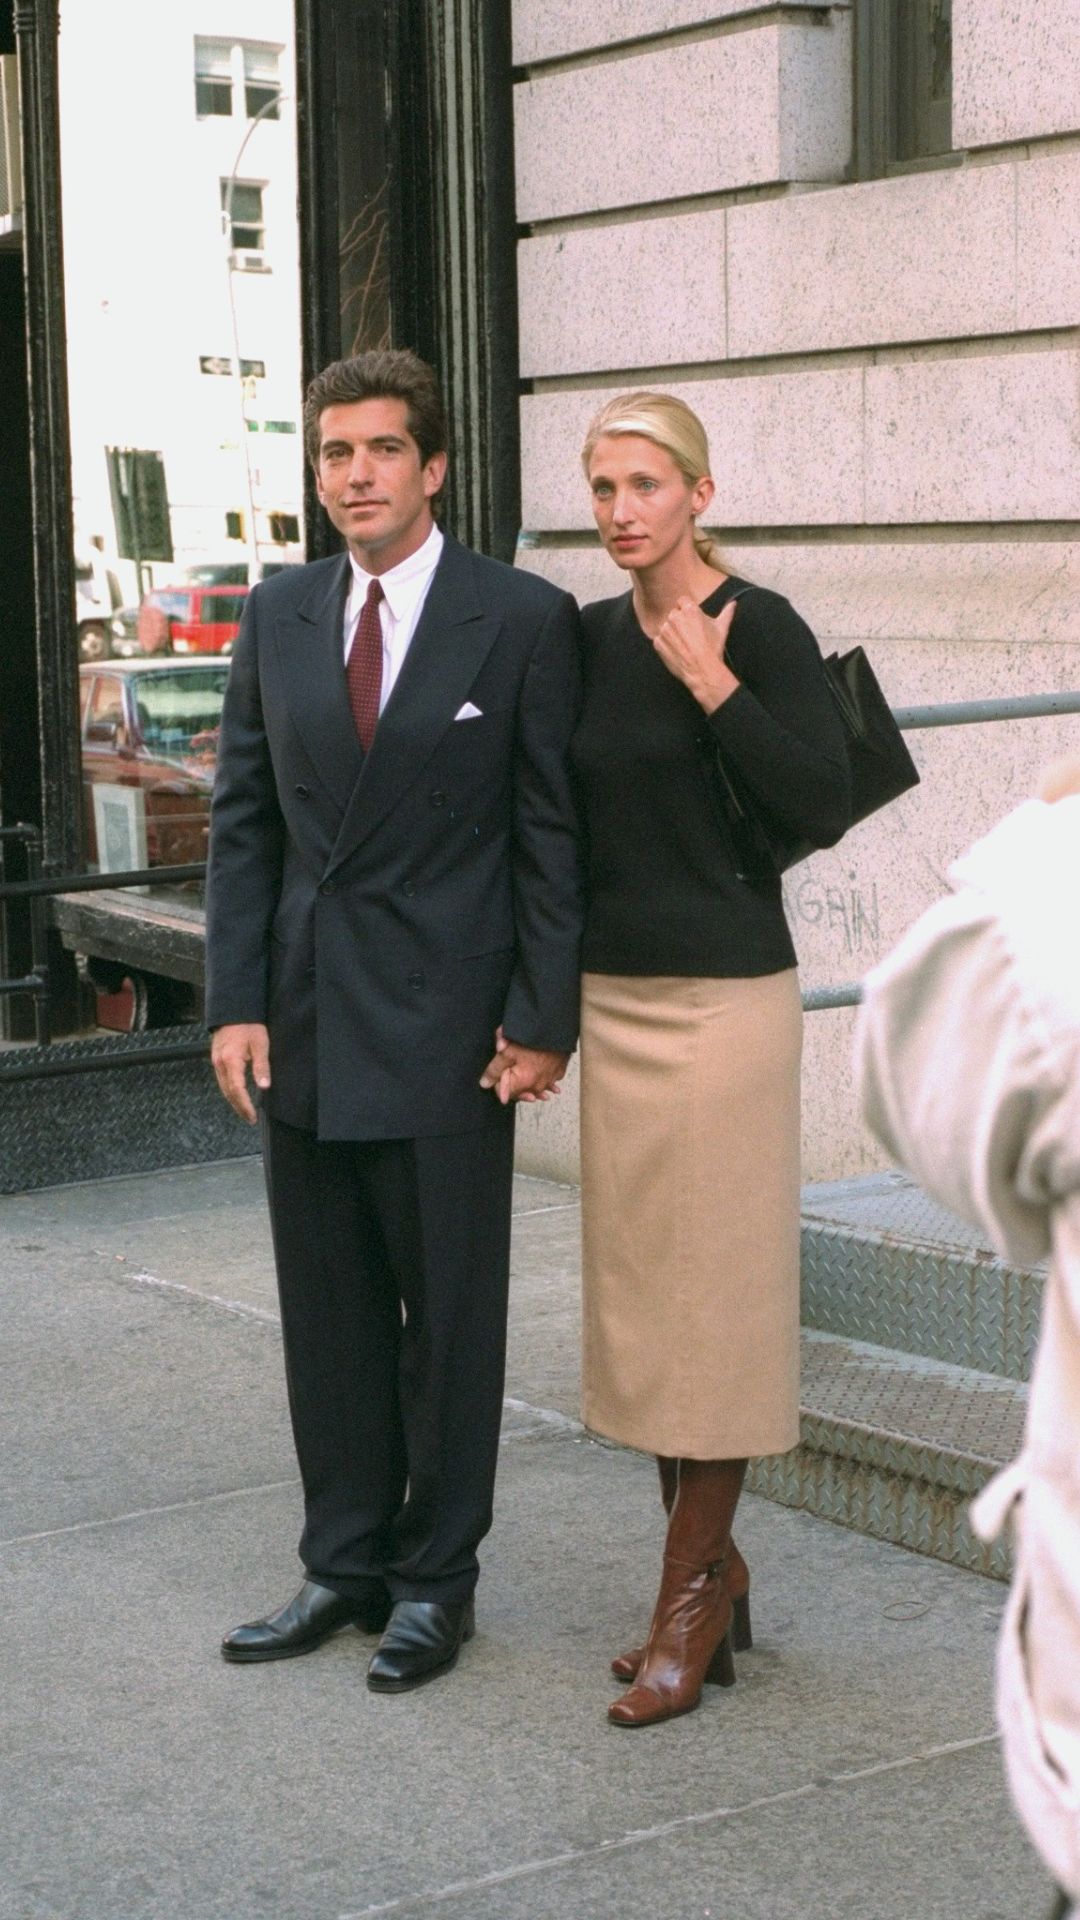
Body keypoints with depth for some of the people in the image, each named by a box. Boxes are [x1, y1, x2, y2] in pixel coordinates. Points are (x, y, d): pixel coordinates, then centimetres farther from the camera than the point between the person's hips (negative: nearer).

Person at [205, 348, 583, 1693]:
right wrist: (236, 1002, 1)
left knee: (450, 1315, 6)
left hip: (448, 1027, -4)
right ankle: (344, 1565, 26)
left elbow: (553, 834, -4)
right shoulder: (277, 617, 8)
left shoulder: (524, 621, -4)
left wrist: (543, 1019, -8)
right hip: (307, 1025, 5)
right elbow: (242, 819, 9)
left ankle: (436, 1580, 19)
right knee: (328, 1315, 12)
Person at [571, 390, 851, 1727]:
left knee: (712, 1295, 0)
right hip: (615, 997, 7)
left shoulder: (759, 628, -9)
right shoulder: (592, 638, 9)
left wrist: (714, 686, -18)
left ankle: (690, 1594, 10)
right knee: (639, 1290, 11)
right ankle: (713, 1567, 23)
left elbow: (821, 810, -15)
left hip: (724, 997, -7)